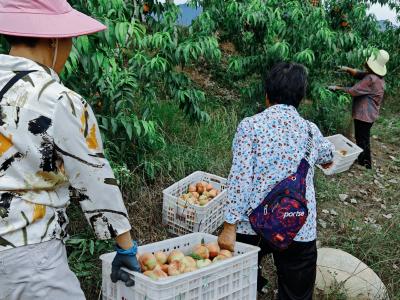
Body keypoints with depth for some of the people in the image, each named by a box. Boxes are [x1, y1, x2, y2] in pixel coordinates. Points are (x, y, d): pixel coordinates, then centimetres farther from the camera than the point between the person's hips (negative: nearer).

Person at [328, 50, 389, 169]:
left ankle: (365, 164, 13)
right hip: (369, 114, 10)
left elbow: (353, 91, -23)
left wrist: (337, 88, -13)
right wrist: (348, 69, -15)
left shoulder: (371, 79, -26)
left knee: (362, 140, 3)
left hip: (364, 114, -10)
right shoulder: (378, 76, 5)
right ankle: (364, 161, 36)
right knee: (364, 138, 22)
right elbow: (359, 74, 2)